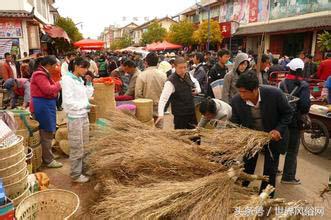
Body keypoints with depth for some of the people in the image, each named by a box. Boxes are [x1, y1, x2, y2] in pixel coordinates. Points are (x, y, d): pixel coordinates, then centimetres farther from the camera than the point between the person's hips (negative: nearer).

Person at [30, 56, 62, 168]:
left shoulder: (44, 73, 16)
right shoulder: (39, 75, -17)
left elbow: (49, 88, 16)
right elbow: (48, 90, -24)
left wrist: (57, 86, 0)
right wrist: (59, 84, -11)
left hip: (46, 105, 11)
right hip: (43, 106, -11)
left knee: (46, 132, 17)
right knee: (47, 133, -4)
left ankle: (45, 155, 28)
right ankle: (49, 160, 6)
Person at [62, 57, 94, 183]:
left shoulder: (79, 79, 11)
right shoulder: (67, 79, -13)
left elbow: (87, 96, 12)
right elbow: (68, 101, -19)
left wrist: (89, 84, 2)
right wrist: (84, 105, -17)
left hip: (83, 115, 8)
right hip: (74, 117, -8)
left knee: (82, 146, 16)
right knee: (77, 147, 1)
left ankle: (80, 169, 30)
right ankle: (76, 175, 13)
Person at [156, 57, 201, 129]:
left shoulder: (188, 75, 2)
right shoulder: (171, 81, -19)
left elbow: (195, 82, 25)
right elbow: (163, 98, -27)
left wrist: (198, 89, 4)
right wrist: (161, 115, -38)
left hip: (192, 112, 7)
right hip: (180, 115, -6)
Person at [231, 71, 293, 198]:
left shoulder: (274, 94, -29)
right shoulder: (236, 101, -23)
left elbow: (287, 113, -11)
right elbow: (235, 123, -9)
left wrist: (279, 130, -24)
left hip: (273, 135, -1)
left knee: (270, 170, 10)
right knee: (247, 166, 14)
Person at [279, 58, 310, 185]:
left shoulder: (282, 84, -2)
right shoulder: (303, 86, -13)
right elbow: (305, 105, -21)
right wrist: (303, 113, 0)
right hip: (294, 121, -4)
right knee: (292, 150, 7)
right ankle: (288, 177, 15)